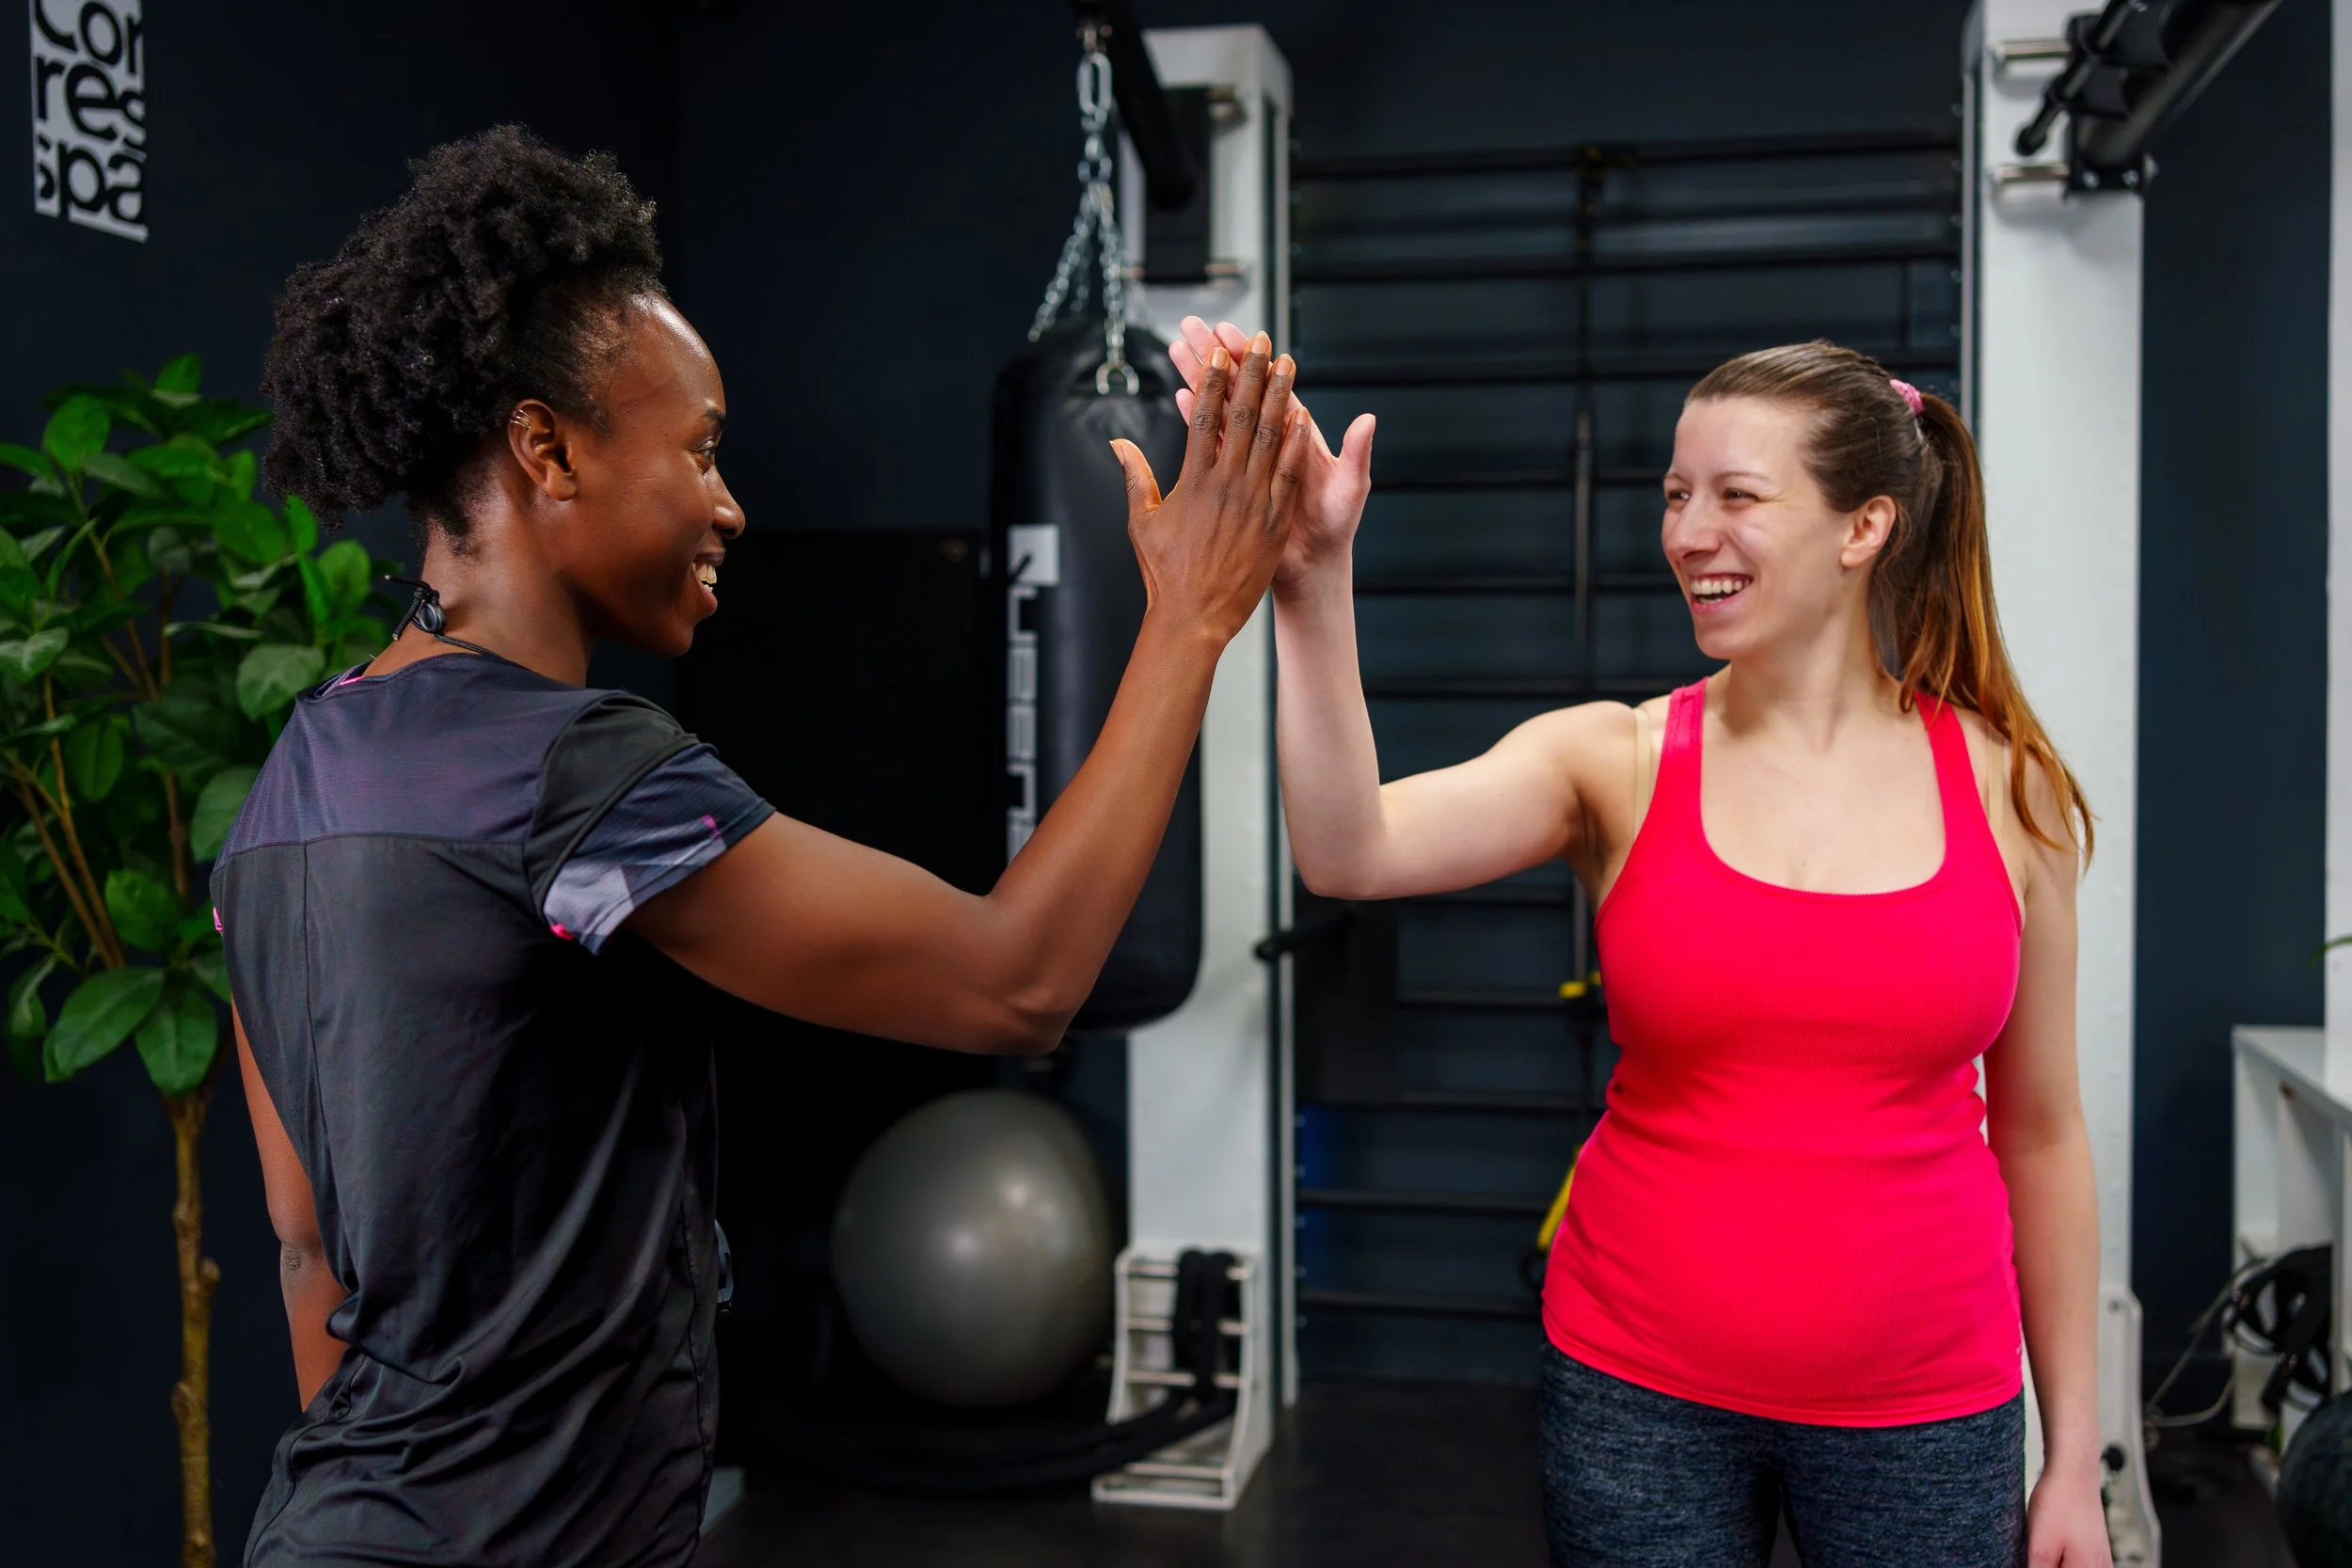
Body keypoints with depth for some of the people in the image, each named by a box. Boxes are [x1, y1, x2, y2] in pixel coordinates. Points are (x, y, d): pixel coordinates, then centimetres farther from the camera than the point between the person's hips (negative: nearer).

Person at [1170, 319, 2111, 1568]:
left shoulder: (2006, 789, -2)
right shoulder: (1616, 764, -6)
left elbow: (2039, 1135, 4)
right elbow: (1352, 853, -24)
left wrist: (2073, 1457, 6)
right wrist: (1312, 581, -35)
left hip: (1925, 1408, 1)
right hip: (1641, 1392, 0)